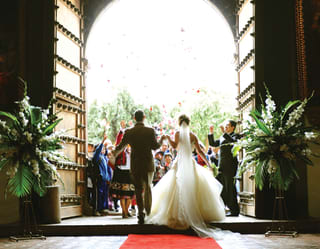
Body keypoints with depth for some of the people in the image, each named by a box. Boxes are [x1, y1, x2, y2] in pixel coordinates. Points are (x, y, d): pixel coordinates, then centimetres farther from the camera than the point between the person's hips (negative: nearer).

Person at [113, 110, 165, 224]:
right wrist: (161, 139, 13)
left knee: (138, 190, 7)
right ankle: (148, 213, 12)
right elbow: (155, 146, -6)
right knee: (148, 188, 15)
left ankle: (141, 214, -1)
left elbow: (120, 146, 4)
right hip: (148, 164, 0)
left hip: (135, 165, 0)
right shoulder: (150, 131, -8)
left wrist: (114, 154, 24)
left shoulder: (128, 132, -4)